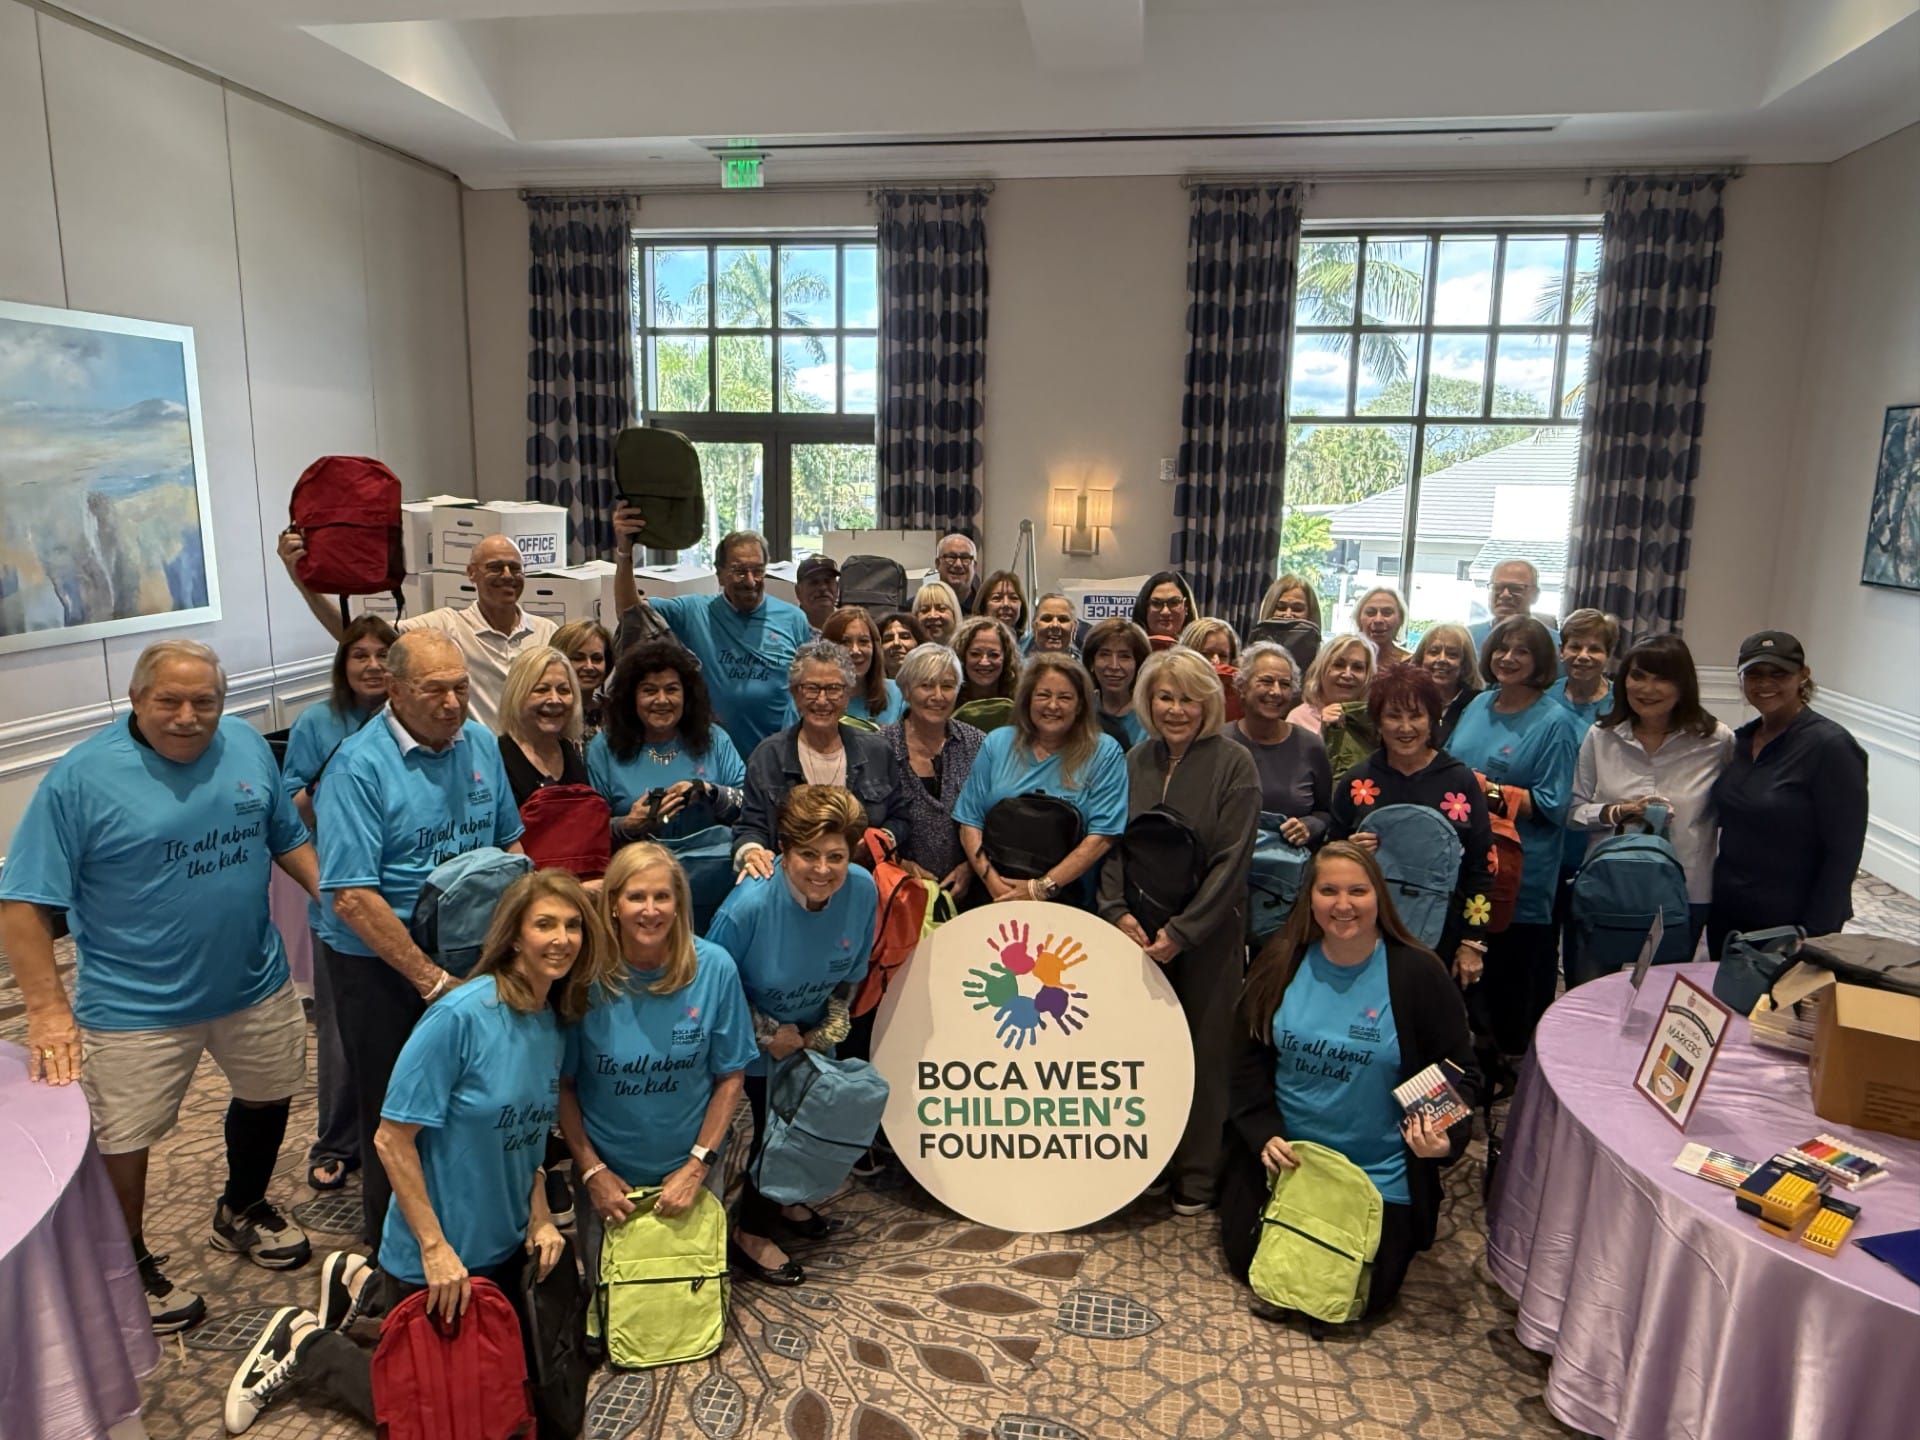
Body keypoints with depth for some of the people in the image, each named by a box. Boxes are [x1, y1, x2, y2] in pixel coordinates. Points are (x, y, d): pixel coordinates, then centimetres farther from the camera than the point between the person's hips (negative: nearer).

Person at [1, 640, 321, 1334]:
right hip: (135, 1006, -5)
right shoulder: (80, 777, -17)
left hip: (255, 984, 5)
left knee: (267, 1095, 22)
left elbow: (288, 839, 8)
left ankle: (241, 1211, 49)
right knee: (121, 1139, 8)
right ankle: (130, 1265, 35)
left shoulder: (247, 746, -3)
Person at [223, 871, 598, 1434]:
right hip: (437, 1257, -7)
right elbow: (393, 1139, -23)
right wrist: (435, 1250, -22)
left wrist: (539, 1218, -1)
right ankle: (303, 1346, 26)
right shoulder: (460, 1016, -26)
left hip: (503, 1246, 7)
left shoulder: (556, 1023, -4)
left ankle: (364, 1286, 34)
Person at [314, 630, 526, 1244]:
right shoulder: (359, 766, -17)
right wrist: (432, 980, -22)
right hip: (380, 965, -5)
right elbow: (352, 898, -22)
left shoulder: (479, 744, 1)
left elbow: (509, 843, 11)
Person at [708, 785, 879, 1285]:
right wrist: (769, 1032, -17)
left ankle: (783, 1200, 48)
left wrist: (831, 1027, -6)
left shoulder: (862, 891, -22)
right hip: (756, 1039, -5)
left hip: (813, 1034, 5)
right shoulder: (750, 904, -35)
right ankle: (751, 1234, 26)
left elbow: (851, 973, -2)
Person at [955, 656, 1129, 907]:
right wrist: (991, 880, -6)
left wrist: (1042, 888, -11)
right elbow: (970, 822, 9)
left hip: (1067, 899, -2)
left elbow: (1102, 836, -5)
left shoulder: (1104, 753, 3)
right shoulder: (997, 743, 12)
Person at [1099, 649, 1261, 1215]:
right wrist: (1117, 910, -7)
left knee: (1202, 1051, 4)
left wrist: (1181, 931, -16)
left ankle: (1198, 1177, 18)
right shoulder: (1135, 761, 8)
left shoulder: (1233, 763, -7)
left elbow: (1231, 860, -12)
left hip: (1208, 934, -4)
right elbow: (1112, 844, 8)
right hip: (1137, 932, 4)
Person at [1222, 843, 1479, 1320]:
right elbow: (1250, 1058, 0)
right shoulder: (1281, 963, -6)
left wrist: (1447, 1137, -24)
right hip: (1282, 1156, 3)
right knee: (1245, 1260, 4)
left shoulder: (1418, 974, -13)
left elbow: (1459, 1073, -6)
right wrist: (1263, 1134, -12)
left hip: (1379, 1174, -2)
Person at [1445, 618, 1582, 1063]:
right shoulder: (1479, 705, 11)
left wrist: (1491, 792, -21)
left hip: (1520, 873, -6)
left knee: (1513, 961, 3)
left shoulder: (1554, 722, -8)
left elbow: (1552, 805, -12)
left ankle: (1516, 1057, 19)